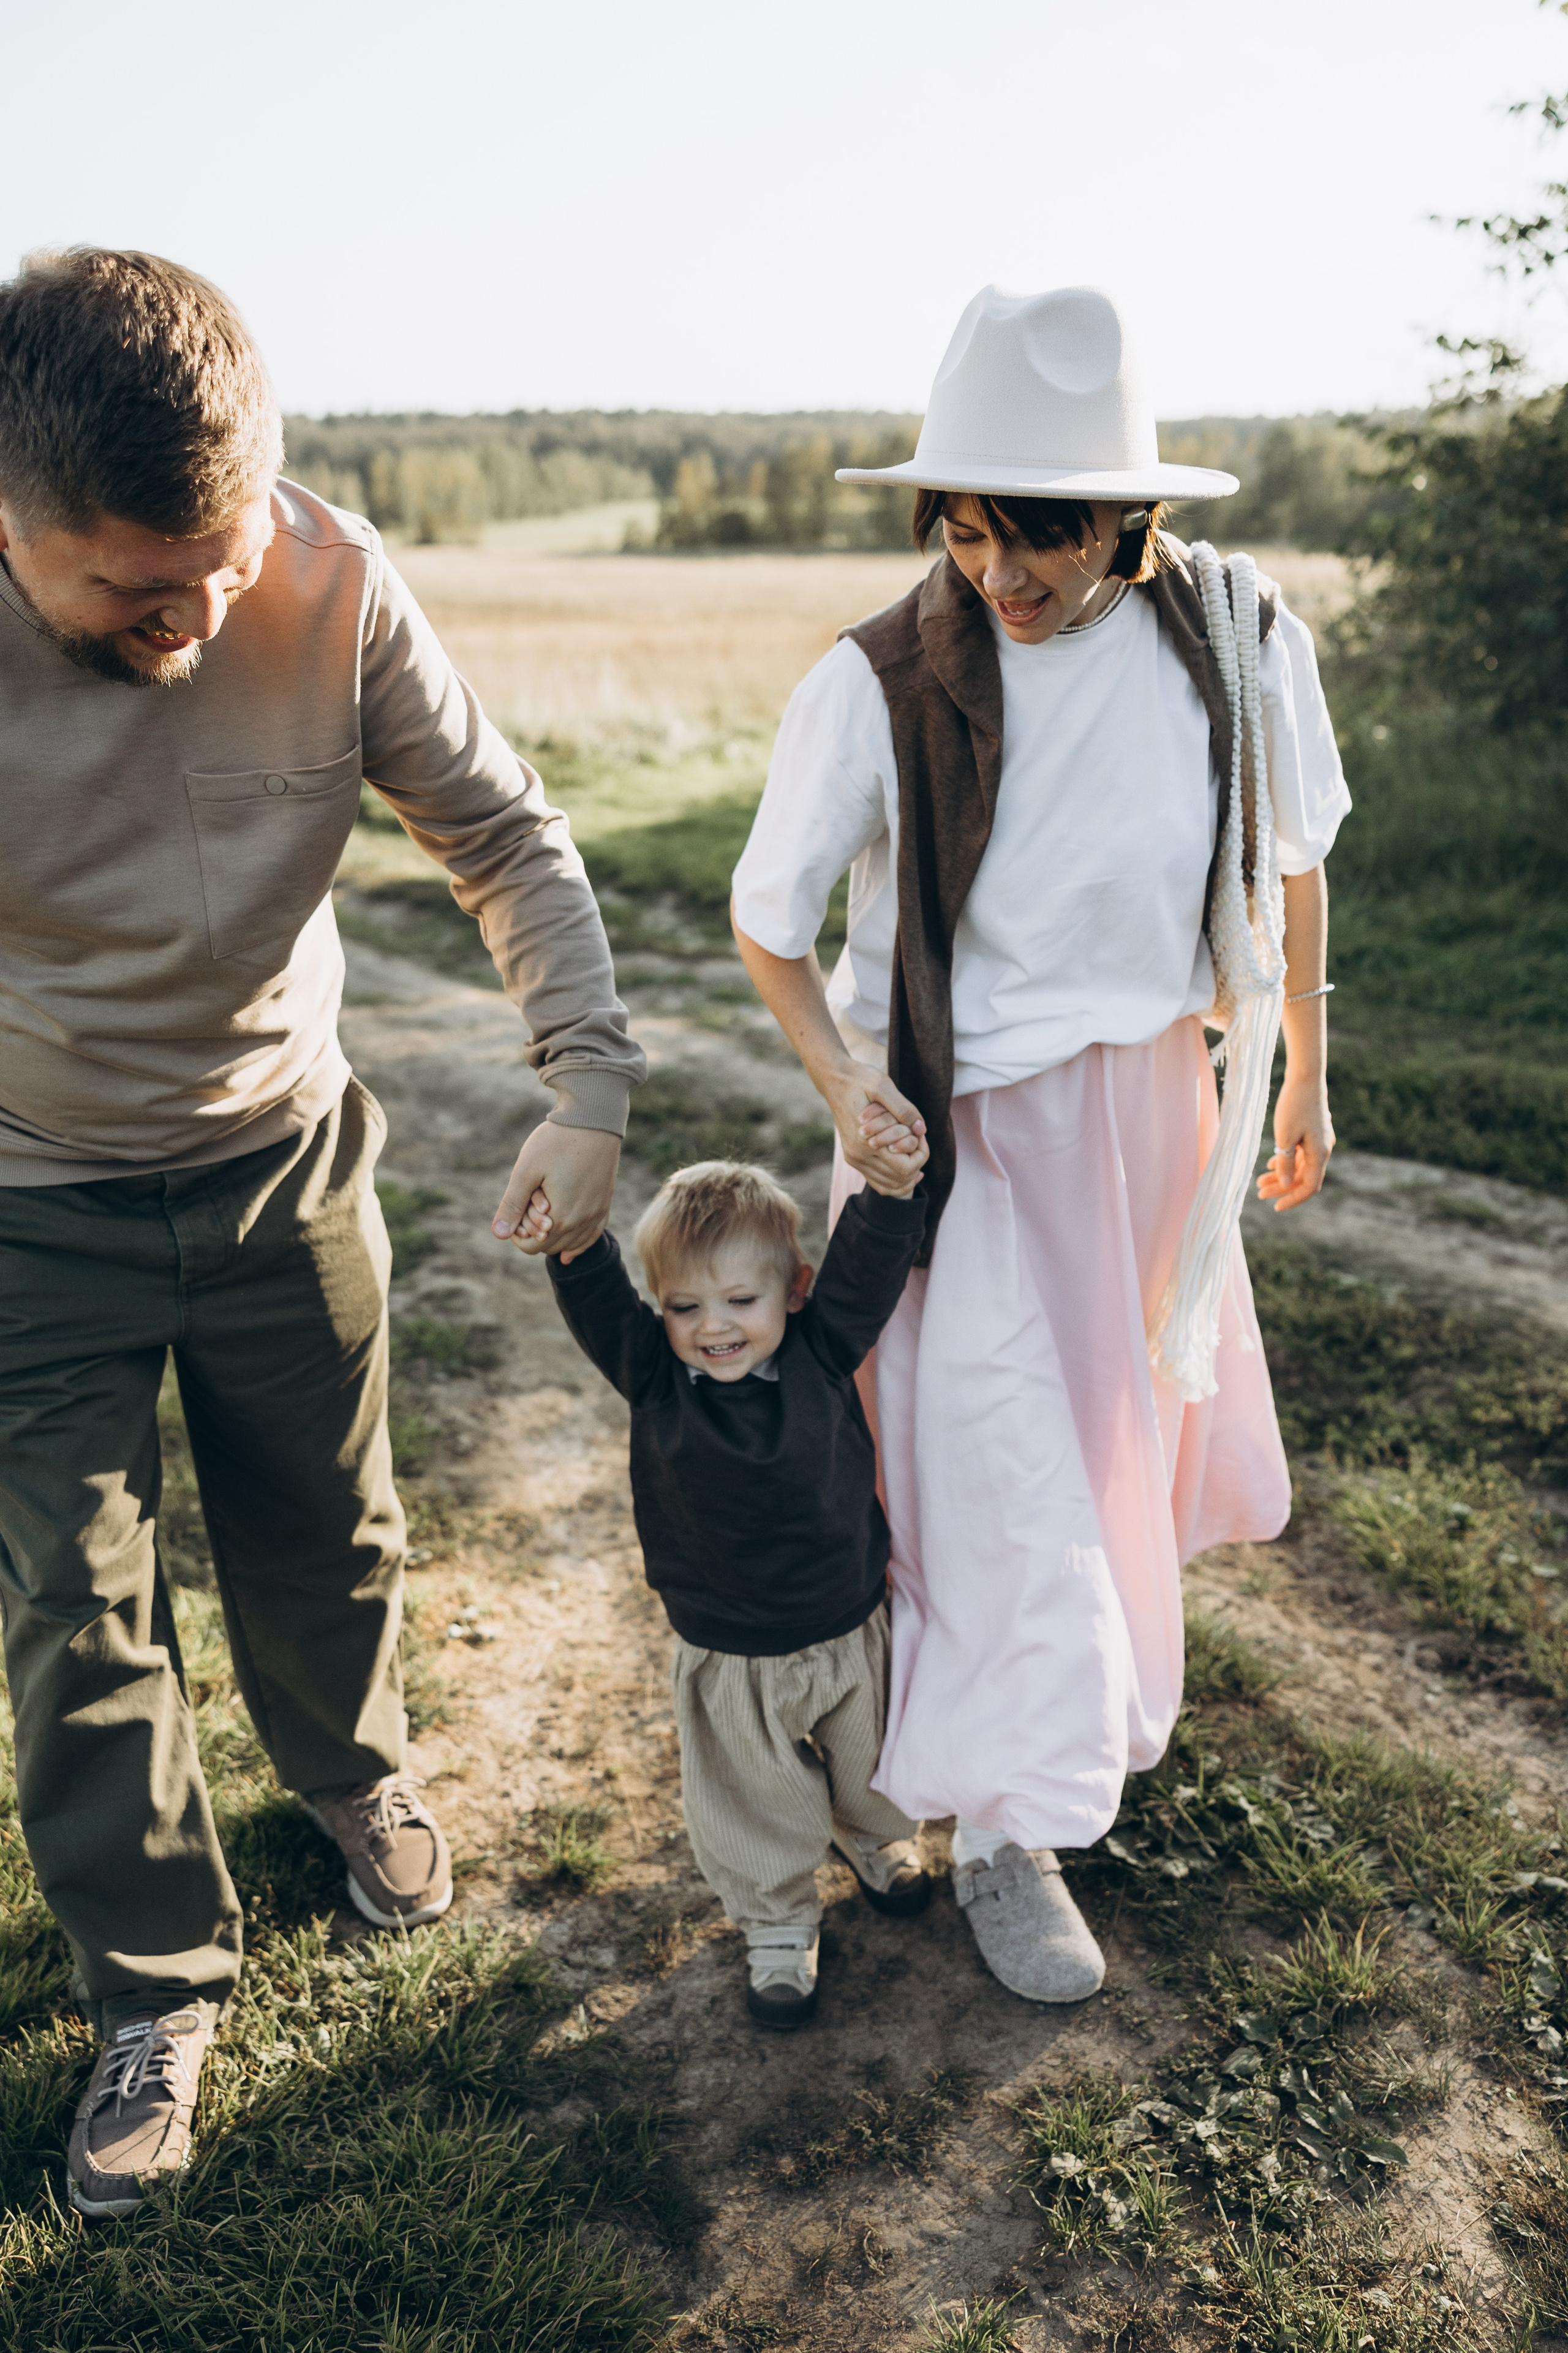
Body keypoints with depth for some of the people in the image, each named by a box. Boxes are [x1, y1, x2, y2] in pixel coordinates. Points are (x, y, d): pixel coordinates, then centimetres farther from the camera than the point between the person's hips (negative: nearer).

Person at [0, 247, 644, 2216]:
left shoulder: (333, 587, -19)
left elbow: (502, 833, -9)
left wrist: (587, 1082, -18)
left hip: (282, 1163, 2)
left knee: (322, 1536, 19)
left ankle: (351, 1777, 51)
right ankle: (158, 1982, 30)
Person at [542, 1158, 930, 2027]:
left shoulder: (822, 1351, -16)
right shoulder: (653, 1375, -16)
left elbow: (867, 1269, -29)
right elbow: (598, 1305, -30)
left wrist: (892, 1190, -46)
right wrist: (571, 1247, -49)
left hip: (850, 1632, 1)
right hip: (729, 1660, -1)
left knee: (871, 1765, 27)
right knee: (758, 1802, 18)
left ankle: (877, 1840, 60)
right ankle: (777, 1925, 44)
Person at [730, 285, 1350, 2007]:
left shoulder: (1235, 638, -12)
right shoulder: (875, 685, -20)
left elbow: (1290, 864, 4)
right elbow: (769, 926, -7)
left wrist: (1302, 1081, 10)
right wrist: (846, 1084, -22)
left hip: (1151, 1106, 4)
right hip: (962, 1132, -4)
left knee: (1140, 1415, 21)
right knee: (999, 1468, 0)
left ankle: (1100, 1675, 54)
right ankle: (1008, 1830, 22)